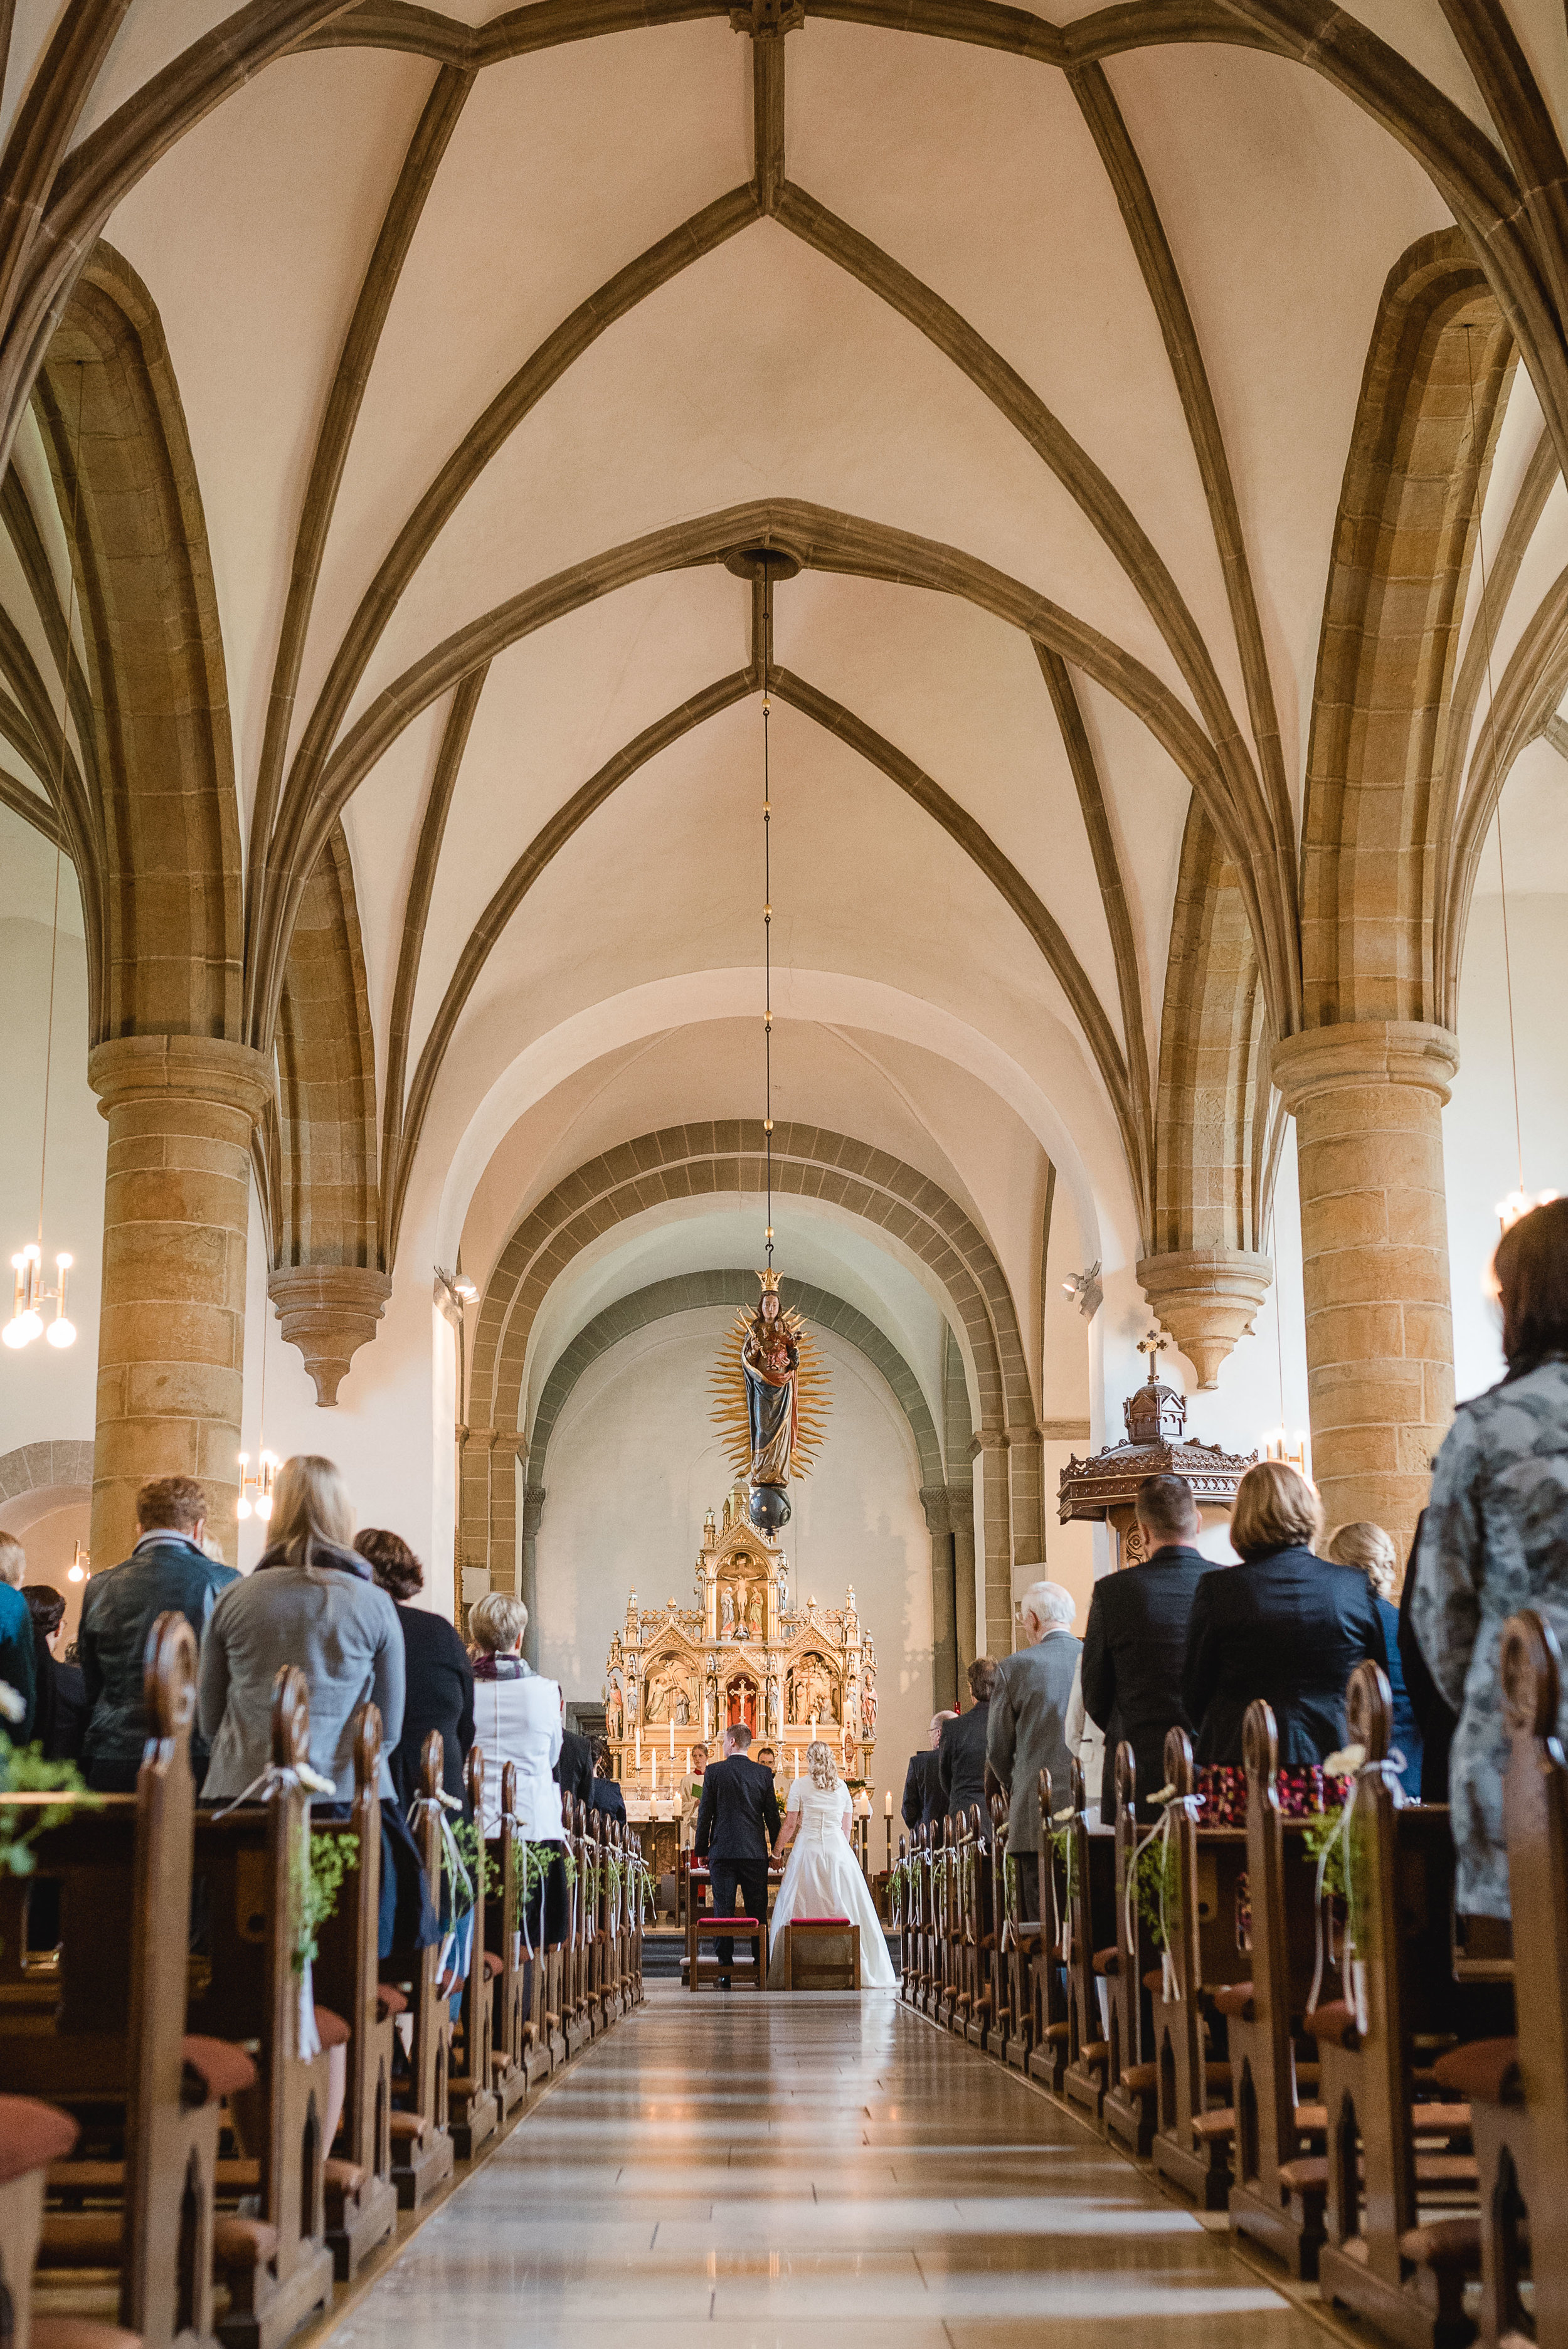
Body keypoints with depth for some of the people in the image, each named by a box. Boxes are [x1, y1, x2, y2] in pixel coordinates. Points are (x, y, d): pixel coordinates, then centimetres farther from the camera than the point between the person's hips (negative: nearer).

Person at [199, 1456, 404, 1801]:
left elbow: (209, 1721, 12)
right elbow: (388, 1731, 5)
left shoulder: (233, 1599, 3)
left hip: (242, 1792, 2)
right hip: (348, 1793, -2)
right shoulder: (376, 1605, -1)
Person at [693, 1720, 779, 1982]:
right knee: (758, 1912, 7)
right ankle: (761, 1968, 8)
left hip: (722, 1851, -2)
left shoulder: (714, 1771, -3)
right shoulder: (763, 1775, 3)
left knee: (723, 1911, 2)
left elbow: (705, 1813, -2)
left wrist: (701, 1850, 7)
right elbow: (772, 1816, 6)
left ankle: (725, 1971, 0)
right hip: (755, 1853, 2)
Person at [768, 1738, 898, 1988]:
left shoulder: (800, 1785, -1)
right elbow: (847, 1826, 13)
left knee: (803, 1908, 1)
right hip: (838, 1851, 3)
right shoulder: (842, 1787, 8)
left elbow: (790, 1825, 1)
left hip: (808, 1850, -3)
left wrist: (778, 1849, 15)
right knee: (842, 1906, 5)